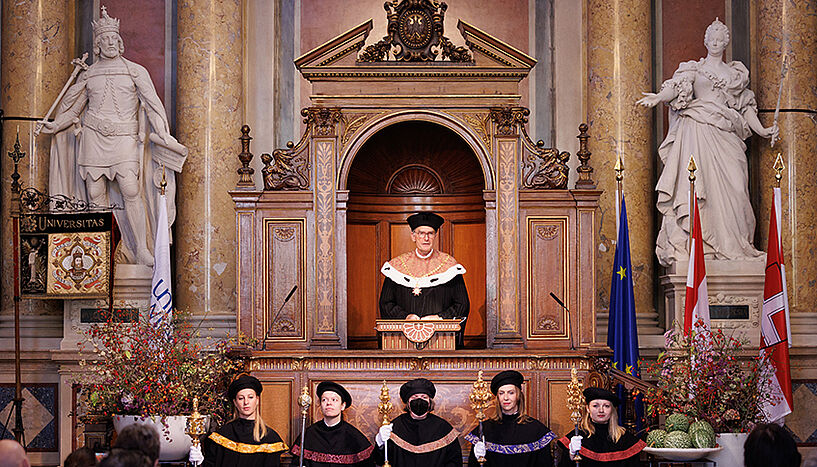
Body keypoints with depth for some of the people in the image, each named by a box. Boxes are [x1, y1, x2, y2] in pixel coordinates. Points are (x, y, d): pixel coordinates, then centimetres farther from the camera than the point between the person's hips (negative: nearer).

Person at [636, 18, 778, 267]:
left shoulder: (735, 72, 22)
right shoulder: (694, 68, 13)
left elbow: (746, 106, 23)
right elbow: (677, 87, -4)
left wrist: (762, 130, 14)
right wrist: (659, 97, -24)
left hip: (726, 135, 3)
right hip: (699, 129, -3)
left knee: (731, 184, -7)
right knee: (701, 180, -17)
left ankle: (730, 243, -5)